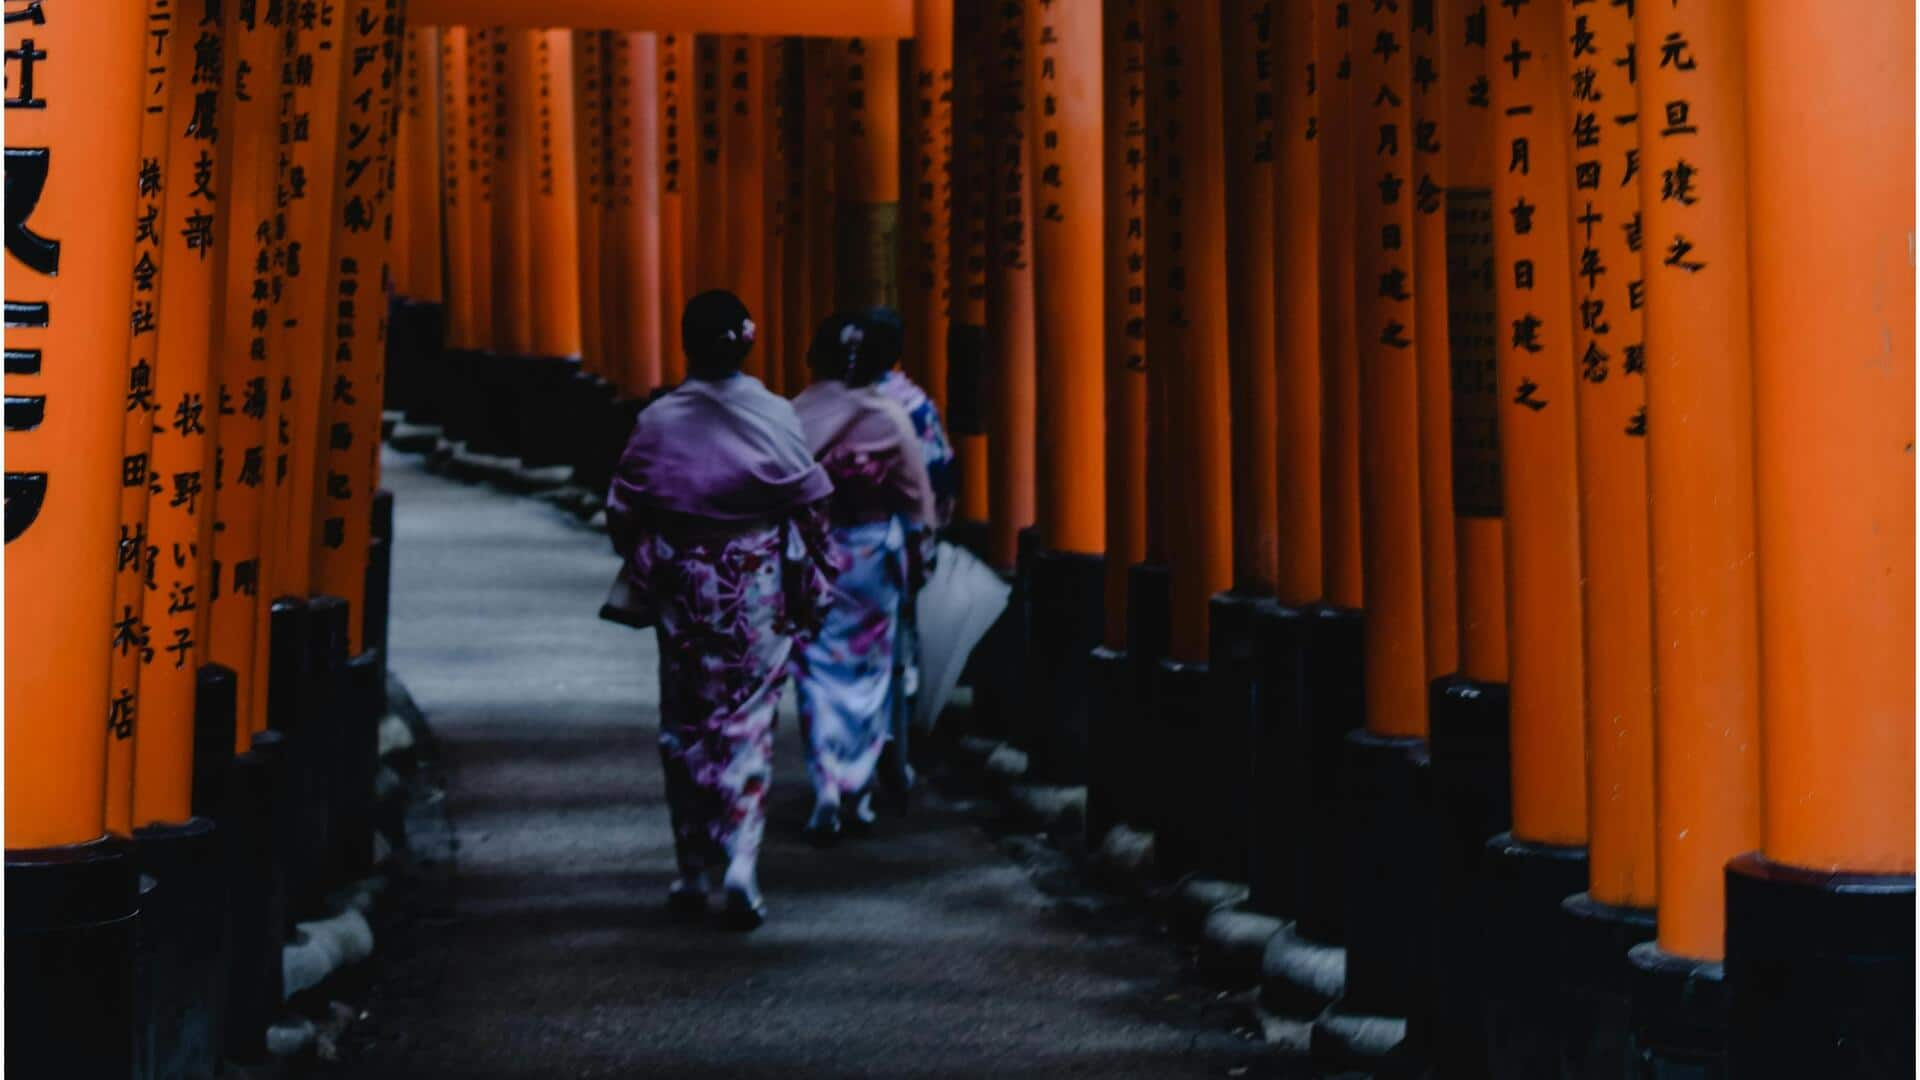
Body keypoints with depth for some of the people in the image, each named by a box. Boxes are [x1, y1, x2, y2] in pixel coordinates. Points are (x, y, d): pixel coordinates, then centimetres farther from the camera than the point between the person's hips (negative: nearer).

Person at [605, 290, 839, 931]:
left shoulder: (659, 421, -6)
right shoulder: (775, 416, -5)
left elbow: (622, 515, -2)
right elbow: (812, 509, -1)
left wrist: (642, 576, 15)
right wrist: (811, 592, 10)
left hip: (683, 586, 0)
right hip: (760, 587, 0)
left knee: (684, 726, 12)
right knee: (749, 722, 6)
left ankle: (693, 872, 16)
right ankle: (741, 861, -11)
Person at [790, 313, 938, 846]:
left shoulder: (792, 418, -9)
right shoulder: (891, 418, -6)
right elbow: (916, 497, -1)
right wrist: (915, 555, 12)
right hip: (874, 553, 1)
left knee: (818, 672, 5)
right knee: (870, 670, 15)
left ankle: (826, 788, -9)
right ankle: (861, 791, 20)